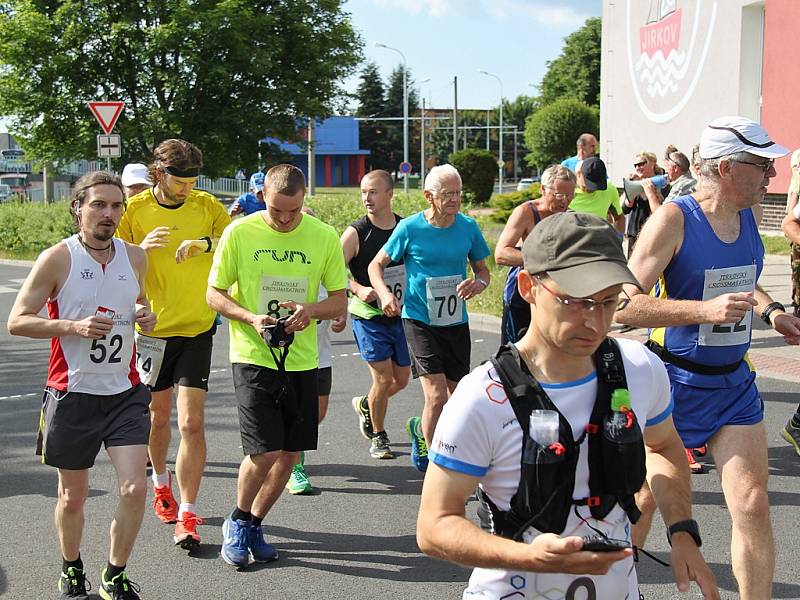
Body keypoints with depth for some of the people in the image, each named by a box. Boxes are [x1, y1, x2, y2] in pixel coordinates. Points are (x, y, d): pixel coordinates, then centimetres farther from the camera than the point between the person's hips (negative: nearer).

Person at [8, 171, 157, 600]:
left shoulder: (135, 257, 5)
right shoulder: (57, 259, -9)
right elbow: (17, 321, -9)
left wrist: (146, 316, 0)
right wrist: (74, 326, -22)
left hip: (125, 392, 3)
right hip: (72, 394, -3)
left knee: (134, 488, -7)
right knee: (73, 496, 10)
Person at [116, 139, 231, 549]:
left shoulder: (207, 206, -2)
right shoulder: (134, 211, -3)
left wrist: (207, 242, -22)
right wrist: (141, 249, -21)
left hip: (197, 329, -1)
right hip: (153, 328, 1)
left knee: (191, 423, -8)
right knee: (158, 416, 16)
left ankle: (188, 516, -3)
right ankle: (161, 482, 44)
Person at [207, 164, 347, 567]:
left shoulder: (324, 237, 1)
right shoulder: (240, 233, -5)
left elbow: (340, 302, 5)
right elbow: (214, 294, 1)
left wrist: (311, 309, -16)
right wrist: (250, 318, -17)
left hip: (301, 360, 3)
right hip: (253, 357, -3)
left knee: (290, 454, 8)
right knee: (264, 452, -11)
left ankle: (253, 525, 29)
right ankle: (237, 522, 16)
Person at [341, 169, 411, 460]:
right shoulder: (356, 232, -9)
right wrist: (358, 289, -27)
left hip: (401, 316, 4)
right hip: (369, 317, -4)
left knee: (401, 379, 11)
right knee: (383, 378, -6)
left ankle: (365, 405, 40)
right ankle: (378, 437, 15)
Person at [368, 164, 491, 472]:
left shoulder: (468, 227, -1)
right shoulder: (410, 228, -9)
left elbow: (483, 270, 10)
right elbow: (376, 265, 1)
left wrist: (478, 283, -14)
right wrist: (385, 294, -19)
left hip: (456, 322, 4)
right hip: (419, 320, -4)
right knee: (437, 397, -15)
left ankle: (420, 429, 45)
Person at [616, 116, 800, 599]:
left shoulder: (747, 216, 4)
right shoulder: (674, 219, -17)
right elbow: (626, 305, -24)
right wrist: (705, 310, -31)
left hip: (734, 381, 5)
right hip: (674, 382, -5)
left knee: (753, 504, -2)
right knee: (643, 498, 9)